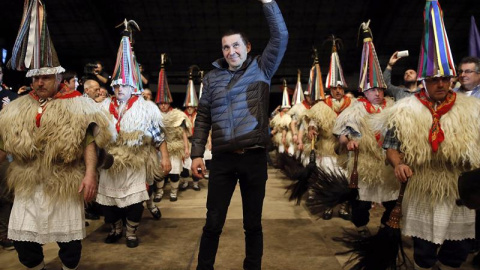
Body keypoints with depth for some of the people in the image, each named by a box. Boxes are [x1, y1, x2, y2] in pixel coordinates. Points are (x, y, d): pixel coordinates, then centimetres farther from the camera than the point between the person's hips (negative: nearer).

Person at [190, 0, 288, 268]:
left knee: (253, 223, 12)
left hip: (254, 157, 0)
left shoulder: (261, 69, 6)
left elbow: (281, 37, -3)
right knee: (213, 222, 7)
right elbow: (203, 117, 8)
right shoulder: (212, 77, 9)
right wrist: (197, 154, 1)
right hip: (223, 158, 1)